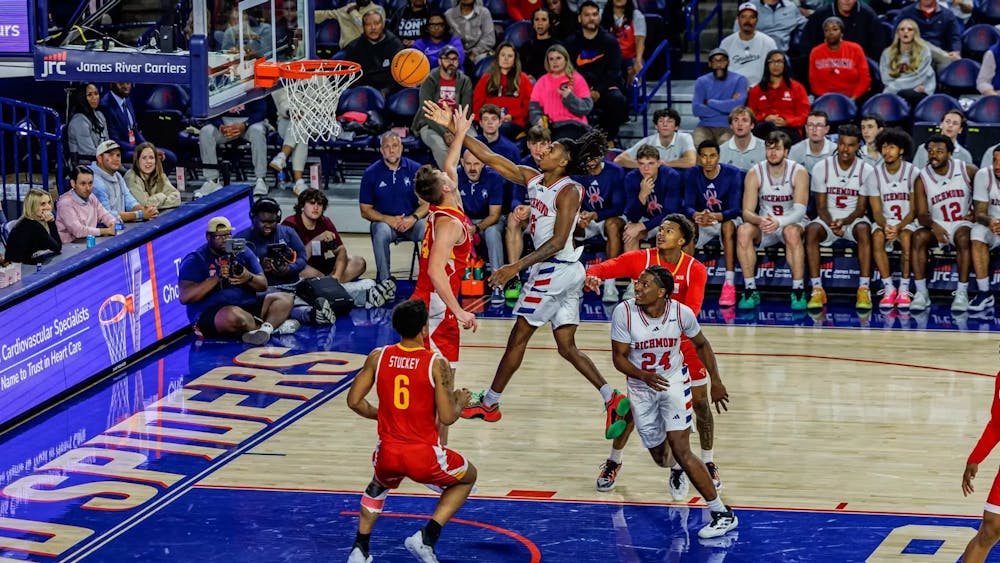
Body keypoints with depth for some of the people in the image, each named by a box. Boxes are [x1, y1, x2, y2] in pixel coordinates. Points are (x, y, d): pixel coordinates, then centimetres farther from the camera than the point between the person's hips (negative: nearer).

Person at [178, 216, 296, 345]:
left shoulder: (242, 252, 13)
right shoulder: (195, 260, -3)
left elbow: (263, 285, 9)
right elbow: (185, 297, -15)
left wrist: (249, 277, -16)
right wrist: (217, 277, -22)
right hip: (210, 314, -7)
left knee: (285, 298, -5)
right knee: (234, 315, -40)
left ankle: (266, 328, -32)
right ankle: (275, 326, -14)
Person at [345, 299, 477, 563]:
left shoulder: (378, 357, -1)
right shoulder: (437, 363, -11)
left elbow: (354, 401, 3)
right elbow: (446, 417, -13)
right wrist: (460, 402, 9)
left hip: (388, 453, 4)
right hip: (424, 456, -4)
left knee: (378, 486, 39)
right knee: (467, 477, 27)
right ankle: (427, 537, 10)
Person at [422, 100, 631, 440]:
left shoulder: (568, 192, -15)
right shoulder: (533, 179, 8)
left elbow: (558, 242, -21)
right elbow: (490, 159, 7)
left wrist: (517, 267, -25)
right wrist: (453, 128, 1)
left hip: (555, 271, -9)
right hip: (564, 273, 9)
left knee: (518, 338, 3)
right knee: (567, 347, 7)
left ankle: (490, 403, 14)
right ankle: (613, 400, 1)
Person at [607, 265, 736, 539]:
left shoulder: (682, 313, -19)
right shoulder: (624, 312, -22)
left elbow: (701, 344, 2)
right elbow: (619, 357, -15)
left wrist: (716, 381, 2)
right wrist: (645, 376, -34)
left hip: (674, 382, -2)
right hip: (641, 387, 2)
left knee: (681, 451, -17)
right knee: (659, 455, 15)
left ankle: (722, 513, -12)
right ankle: (676, 471, 55)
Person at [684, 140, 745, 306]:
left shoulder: (733, 174, -15)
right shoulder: (692, 174, -6)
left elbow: (736, 209, -22)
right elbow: (688, 206, -13)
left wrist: (716, 216, -45)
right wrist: (696, 215, -40)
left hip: (728, 219, -2)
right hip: (703, 222, 3)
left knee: (728, 226, -37)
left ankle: (729, 285, -40)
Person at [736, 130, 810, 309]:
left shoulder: (799, 172, -14)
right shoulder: (755, 173, -9)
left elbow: (799, 210, -22)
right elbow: (747, 211, -13)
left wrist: (779, 222, -42)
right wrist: (759, 220, -37)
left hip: (792, 222, -2)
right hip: (764, 225, 2)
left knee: (792, 232, -38)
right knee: (743, 231, -29)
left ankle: (798, 291, -31)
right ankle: (750, 291, -23)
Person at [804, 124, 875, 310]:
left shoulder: (866, 171, -5)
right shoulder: (821, 168, -4)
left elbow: (861, 208, -4)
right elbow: (821, 207, -3)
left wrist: (844, 222, -24)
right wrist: (832, 224, -23)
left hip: (853, 219, 0)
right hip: (828, 219, 1)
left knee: (864, 230, -35)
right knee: (811, 230, -33)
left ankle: (864, 289, -34)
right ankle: (817, 290, -30)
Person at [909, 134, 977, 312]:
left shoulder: (967, 171, -4)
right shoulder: (922, 179, -4)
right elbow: (922, 214, -6)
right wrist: (933, 226, -27)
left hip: (962, 223, -1)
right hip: (937, 225, 1)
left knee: (963, 237, -35)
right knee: (918, 236, -30)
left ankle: (962, 293, -32)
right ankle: (921, 293, -28)